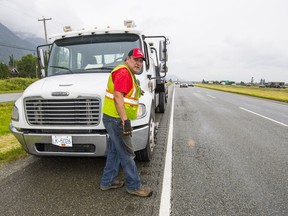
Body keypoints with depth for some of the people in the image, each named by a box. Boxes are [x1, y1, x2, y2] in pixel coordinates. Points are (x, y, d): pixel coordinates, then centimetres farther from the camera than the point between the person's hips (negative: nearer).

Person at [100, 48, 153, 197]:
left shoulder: (129, 74, 18)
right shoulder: (123, 72, -16)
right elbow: (117, 97, -25)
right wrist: (125, 121, -27)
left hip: (115, 119, 11)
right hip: (116, 120, -11)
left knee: (115, 151, 18)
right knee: (127, 154, 0)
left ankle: (107, 182, 32)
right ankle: (134, 186, 16)